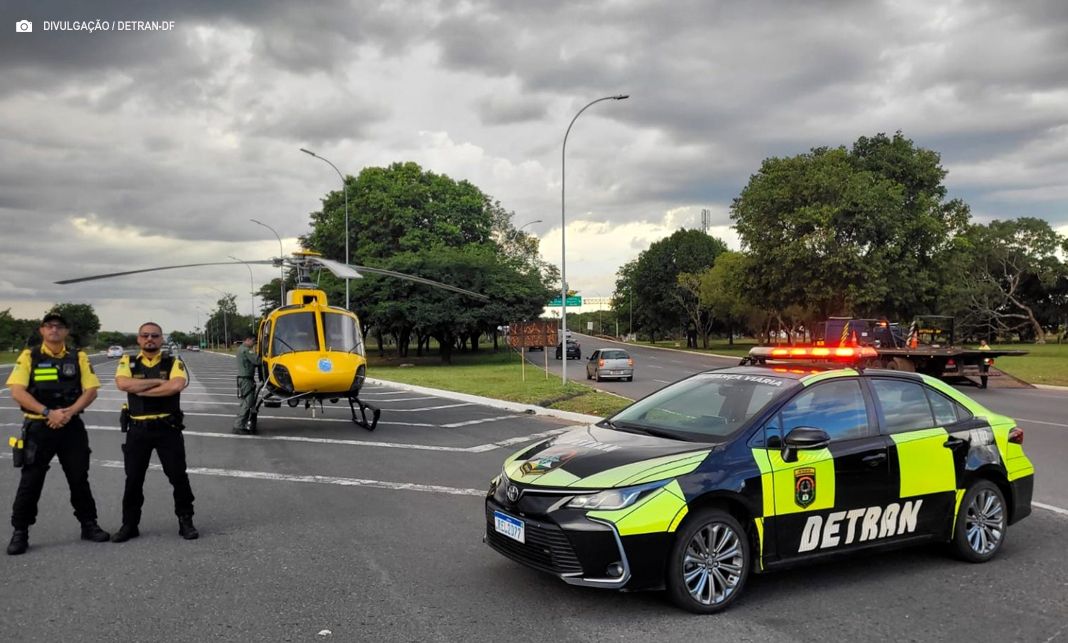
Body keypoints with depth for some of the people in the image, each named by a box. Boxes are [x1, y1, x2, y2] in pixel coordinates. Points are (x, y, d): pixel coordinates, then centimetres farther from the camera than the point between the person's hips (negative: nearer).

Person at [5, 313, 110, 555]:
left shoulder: (78, 358, 5)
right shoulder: (29, 356, 0)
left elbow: (91, 390, 0)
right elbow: (17, 392, -9)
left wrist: (69, 412, -16)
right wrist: (48, 412, -19)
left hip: (72, 427, 2)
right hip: (38, 427, -2)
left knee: (79, 479, 9)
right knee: (30, 481, 1)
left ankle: (88, 525, 21)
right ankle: (20, 533, 13)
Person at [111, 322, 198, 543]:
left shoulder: (173, 363, 1)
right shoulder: (128, 362, 5)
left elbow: (177, 385, -20)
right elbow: (122, 384, -16)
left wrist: (140, 390, -15)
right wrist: (159, 381, -15)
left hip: (168, 429, -1)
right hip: (138, 430, 1)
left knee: (178, 476, 3)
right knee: (133, 479, 9)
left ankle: (185, 521, 16)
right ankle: (129, 524, 22)